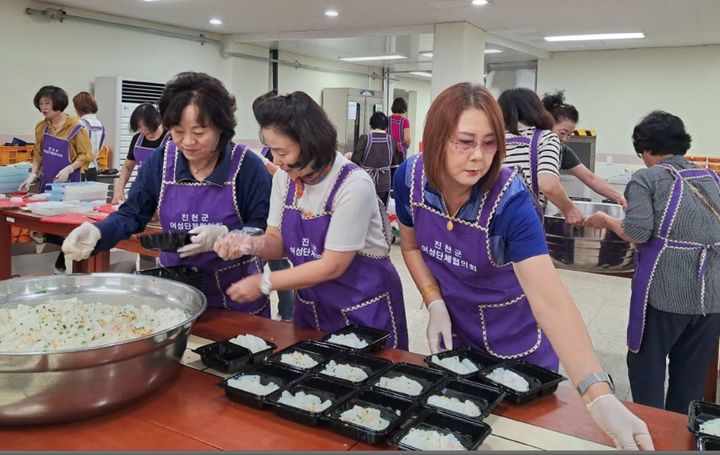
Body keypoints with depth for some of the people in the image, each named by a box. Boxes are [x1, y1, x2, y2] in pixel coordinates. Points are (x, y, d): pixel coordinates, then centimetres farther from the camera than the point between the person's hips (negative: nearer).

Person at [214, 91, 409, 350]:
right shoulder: (284, 178, -4)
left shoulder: (353, 185, -25)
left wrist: (264, 283, -18)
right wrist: (251, 244, -20)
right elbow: (278, 242, 2)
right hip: (310, 304, 6)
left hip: (364, 307, -5)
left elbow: (332, 266, -22)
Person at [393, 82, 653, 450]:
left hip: (513, 338, -3)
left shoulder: (510, 199, -32)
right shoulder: (409, 178, -20)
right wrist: (435, 304, -16)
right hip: (453, 327, 4)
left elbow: (550, 300, -40)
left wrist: (599, 395, -51)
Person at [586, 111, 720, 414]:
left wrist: (606, 221, 2)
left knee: (647, 367, 10)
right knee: (691, 379, 16)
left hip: (665, 291, -5)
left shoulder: (646, 179, -4)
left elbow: (638, 232, -15)